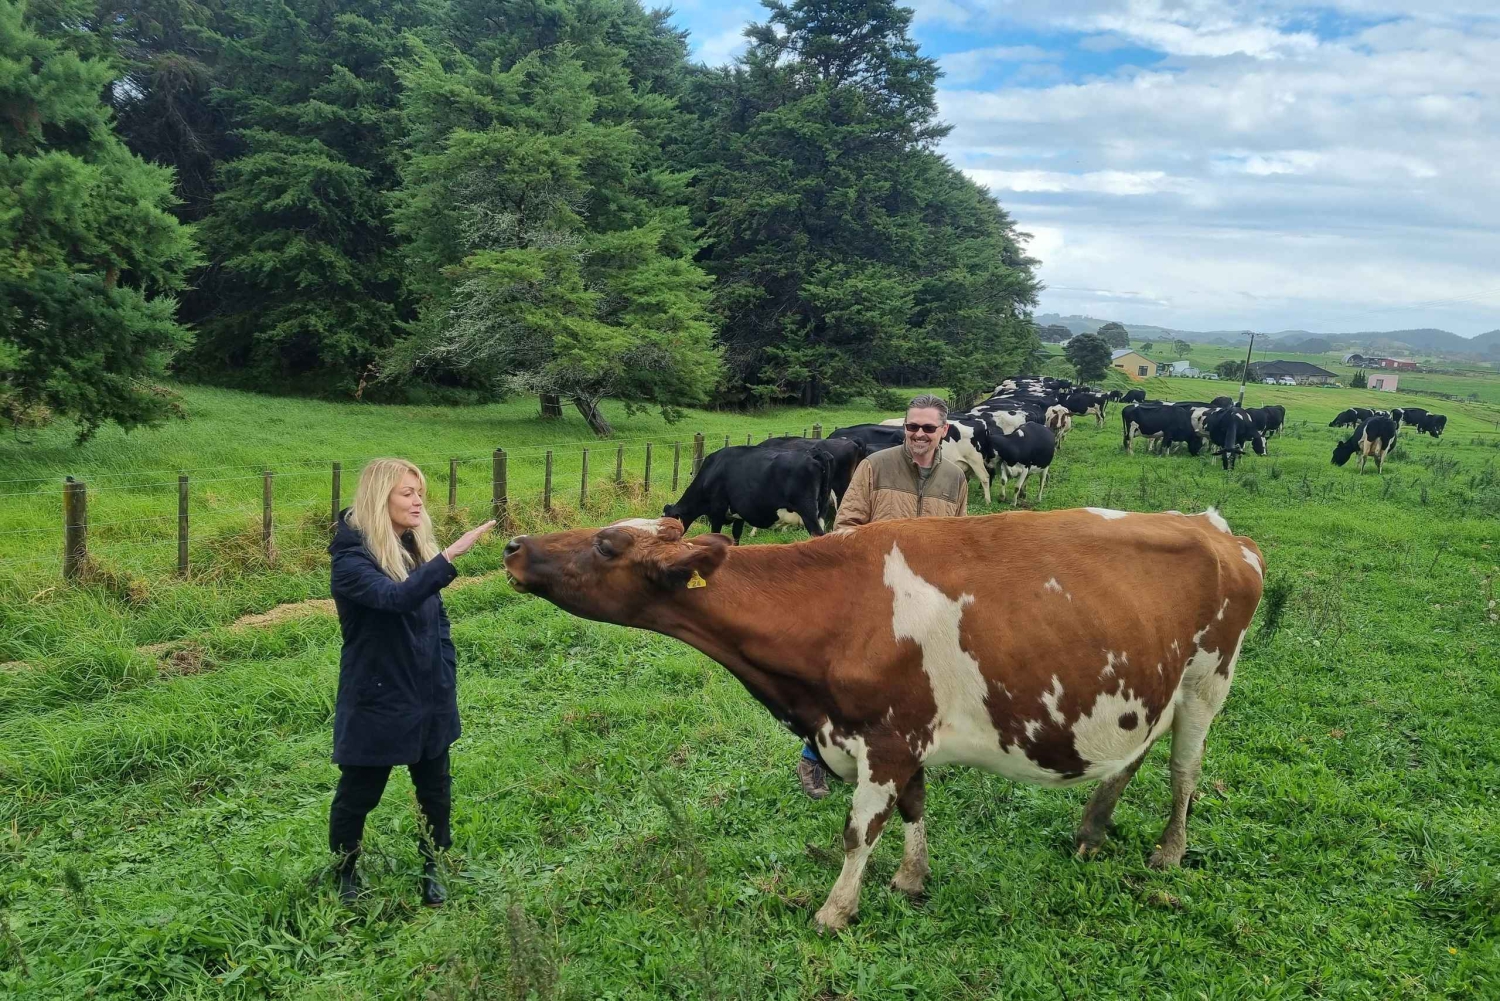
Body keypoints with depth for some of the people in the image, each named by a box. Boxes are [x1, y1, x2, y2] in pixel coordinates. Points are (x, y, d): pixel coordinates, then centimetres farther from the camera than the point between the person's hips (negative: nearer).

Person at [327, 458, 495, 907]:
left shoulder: (418, 548, 3)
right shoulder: (352, 558, -18)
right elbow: (395, 597, -38)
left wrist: (447, 682, 8)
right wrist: (451, 555, -45)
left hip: (429, 697, 6)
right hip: (376, 700, -6)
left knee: (435, 790, 15)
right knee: (358, 795, 11)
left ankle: (431, 869, 33)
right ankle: (346, 877, 33)